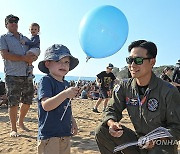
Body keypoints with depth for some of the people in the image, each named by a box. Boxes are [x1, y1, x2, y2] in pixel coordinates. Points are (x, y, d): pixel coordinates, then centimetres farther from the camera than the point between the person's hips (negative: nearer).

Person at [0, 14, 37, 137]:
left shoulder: (26, 39, 21)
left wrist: (33, 58, -5)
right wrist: (24, 58, -14)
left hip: (27, 74, 5)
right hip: (12, 75, -5)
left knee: (27, 101, 9)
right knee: (13, 103, -4)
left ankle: (21, 122, 32)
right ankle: (13, 129, 11)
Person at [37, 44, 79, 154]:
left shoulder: (66, 83, 10)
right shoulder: (46, 81, -14)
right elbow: (46, 106, -27)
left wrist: (73, 121, 17)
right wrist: (65, 94, -37)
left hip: (65, 133, 8)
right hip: (49, 134, -8)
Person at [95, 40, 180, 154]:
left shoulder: (168, 91, -17)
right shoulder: (124, 87, -4)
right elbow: (113, 110, 0)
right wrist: (112, 123, -23)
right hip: (138, 140, 5)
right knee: (102, 131, -11)